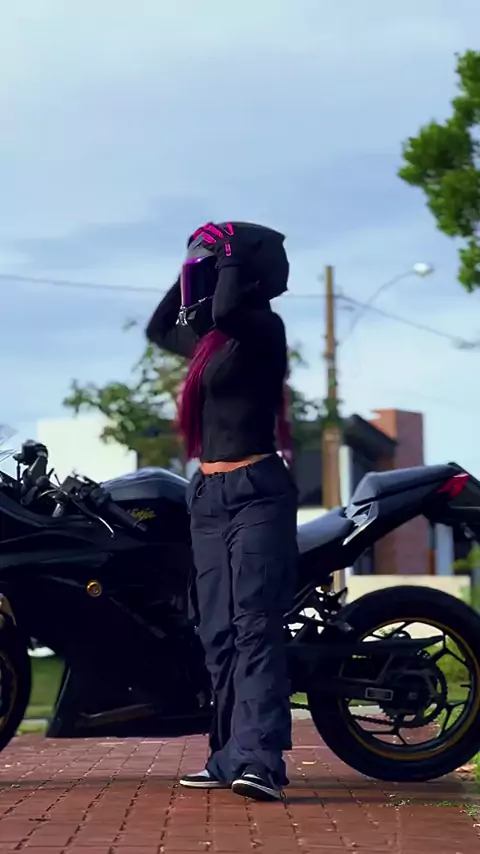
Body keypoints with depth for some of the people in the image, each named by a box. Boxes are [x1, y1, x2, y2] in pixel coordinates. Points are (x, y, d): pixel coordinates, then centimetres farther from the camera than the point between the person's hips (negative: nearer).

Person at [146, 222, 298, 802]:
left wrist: (231, 257, -10)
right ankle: (230, 756, 6)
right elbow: (158, 328, 36)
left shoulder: (263, 328, -5)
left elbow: (225, 311, -27)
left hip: (257, 491, -8)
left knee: (254, 625, -17)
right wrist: (189, 273, 24)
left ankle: (259, 758, -26)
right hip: (209, 495, 8)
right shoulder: (210, 341, 18)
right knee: (218, 634, 4)